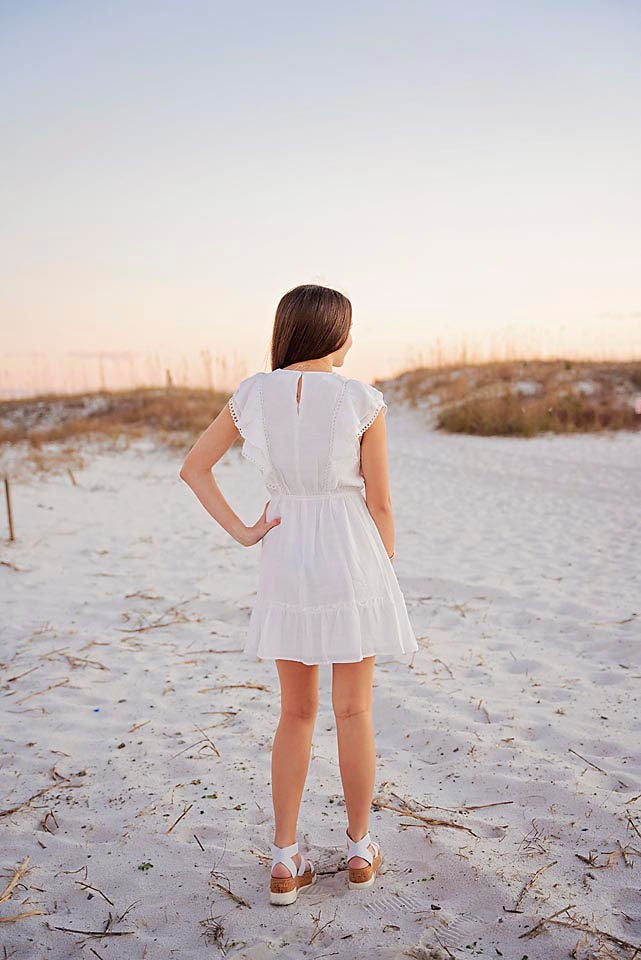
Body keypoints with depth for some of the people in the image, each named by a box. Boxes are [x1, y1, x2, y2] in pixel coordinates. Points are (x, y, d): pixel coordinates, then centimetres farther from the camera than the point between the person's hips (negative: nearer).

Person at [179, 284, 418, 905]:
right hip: (351, 559, -3)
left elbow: (193, 468, 3)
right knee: (354, 711, 13)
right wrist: (386, 574, 6)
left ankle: (285, 860, 20)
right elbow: (379, 502, -6)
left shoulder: (253, 394, -2)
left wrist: (240, 532, 2)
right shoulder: (362, 401, -11)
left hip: (286, 563, 3)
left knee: (296, 712, 16)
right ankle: (359, 849, 30)